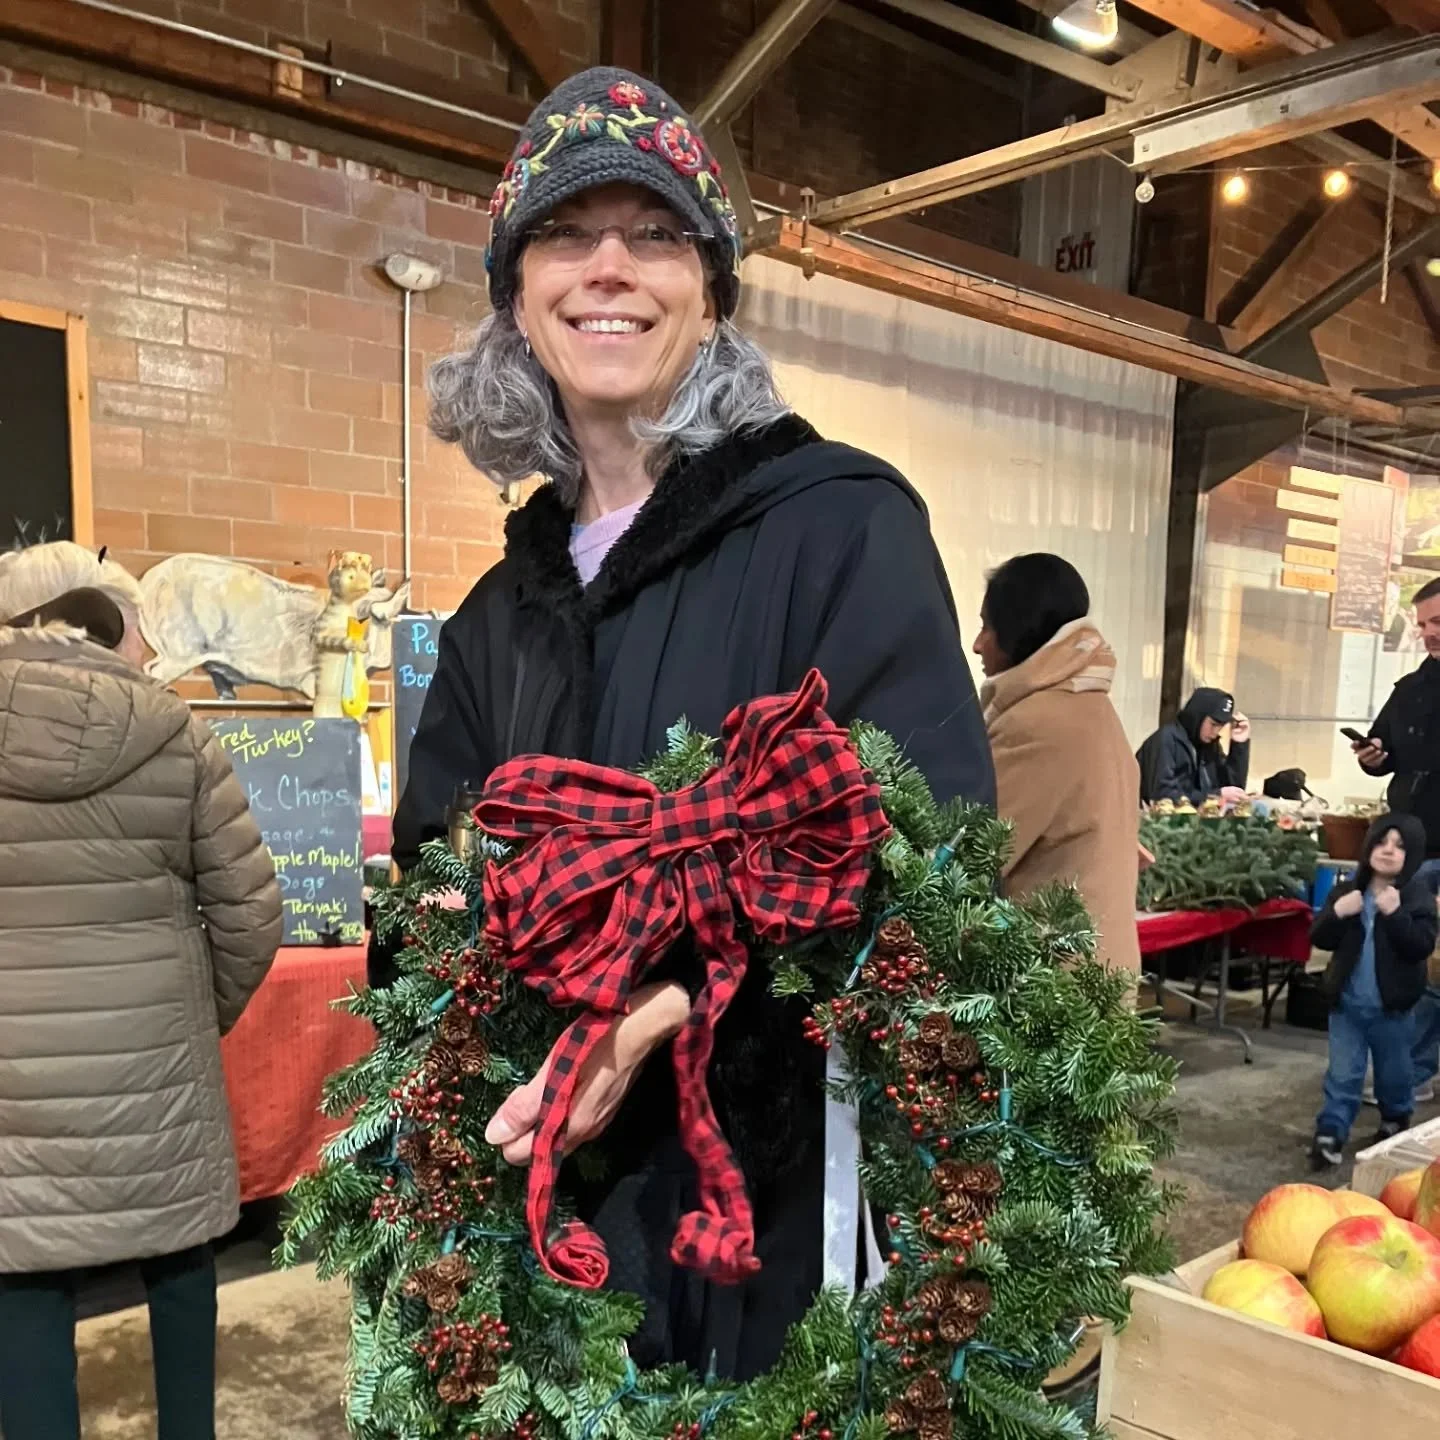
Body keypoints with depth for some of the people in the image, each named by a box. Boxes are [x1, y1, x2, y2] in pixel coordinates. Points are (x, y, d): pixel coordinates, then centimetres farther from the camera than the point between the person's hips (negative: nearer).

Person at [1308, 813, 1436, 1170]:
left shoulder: (1419, 897, -8)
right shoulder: (1346, 891, -1)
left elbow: (1421, 947, -19)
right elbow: (1319, 939, -3)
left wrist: (1395, 914, -30)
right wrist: (1337, 913, -21)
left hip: (1393, 1008, -1)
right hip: (1347, 1004, 1)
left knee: (1393, 1074, 19)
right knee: (1342, 1075, 4)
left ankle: (1396, 1122, 43)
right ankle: (1330, 1136, 8)